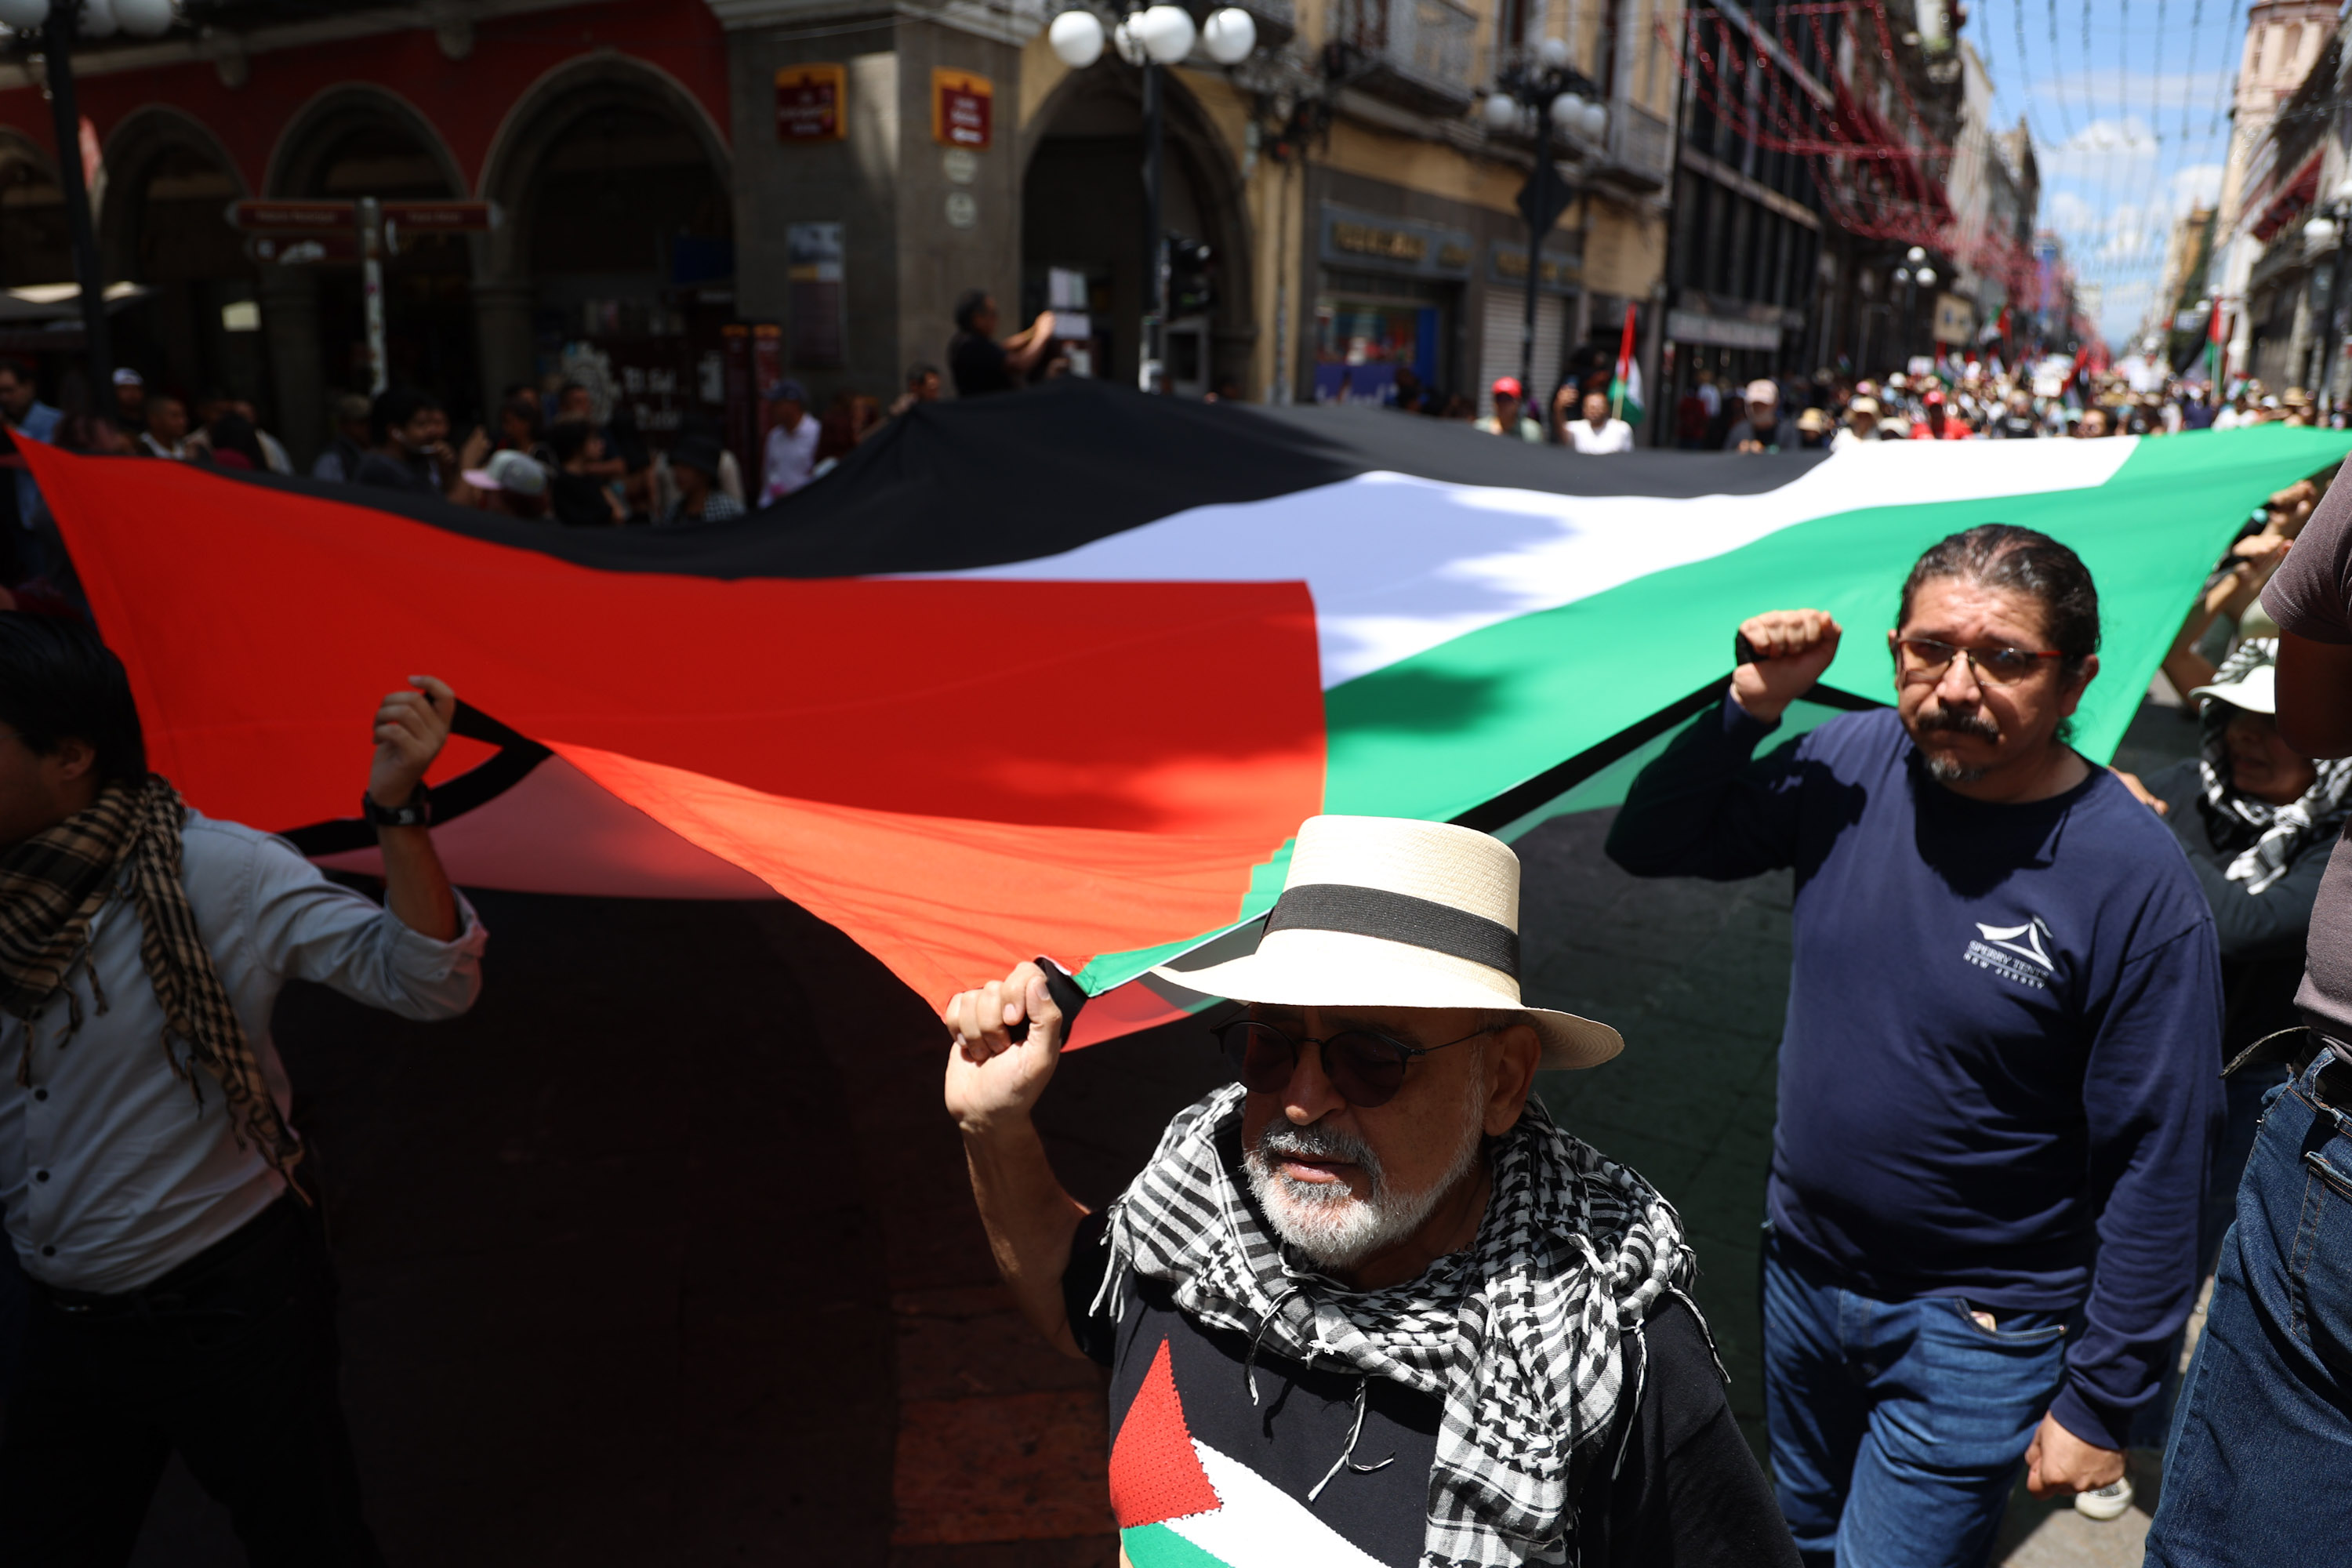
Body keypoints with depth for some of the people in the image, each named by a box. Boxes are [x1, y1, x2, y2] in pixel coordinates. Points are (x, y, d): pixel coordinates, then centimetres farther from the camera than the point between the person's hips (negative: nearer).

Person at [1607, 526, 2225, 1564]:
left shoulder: (2135, 884, -22)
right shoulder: (1852, 763, -9)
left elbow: (2155, 1169, -17)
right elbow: (1649, 846, -1)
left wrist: (2097, 1406, -12)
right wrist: (1750, 707, -16)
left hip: (1977, 1332, -5)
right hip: (1803, 1275, 5)